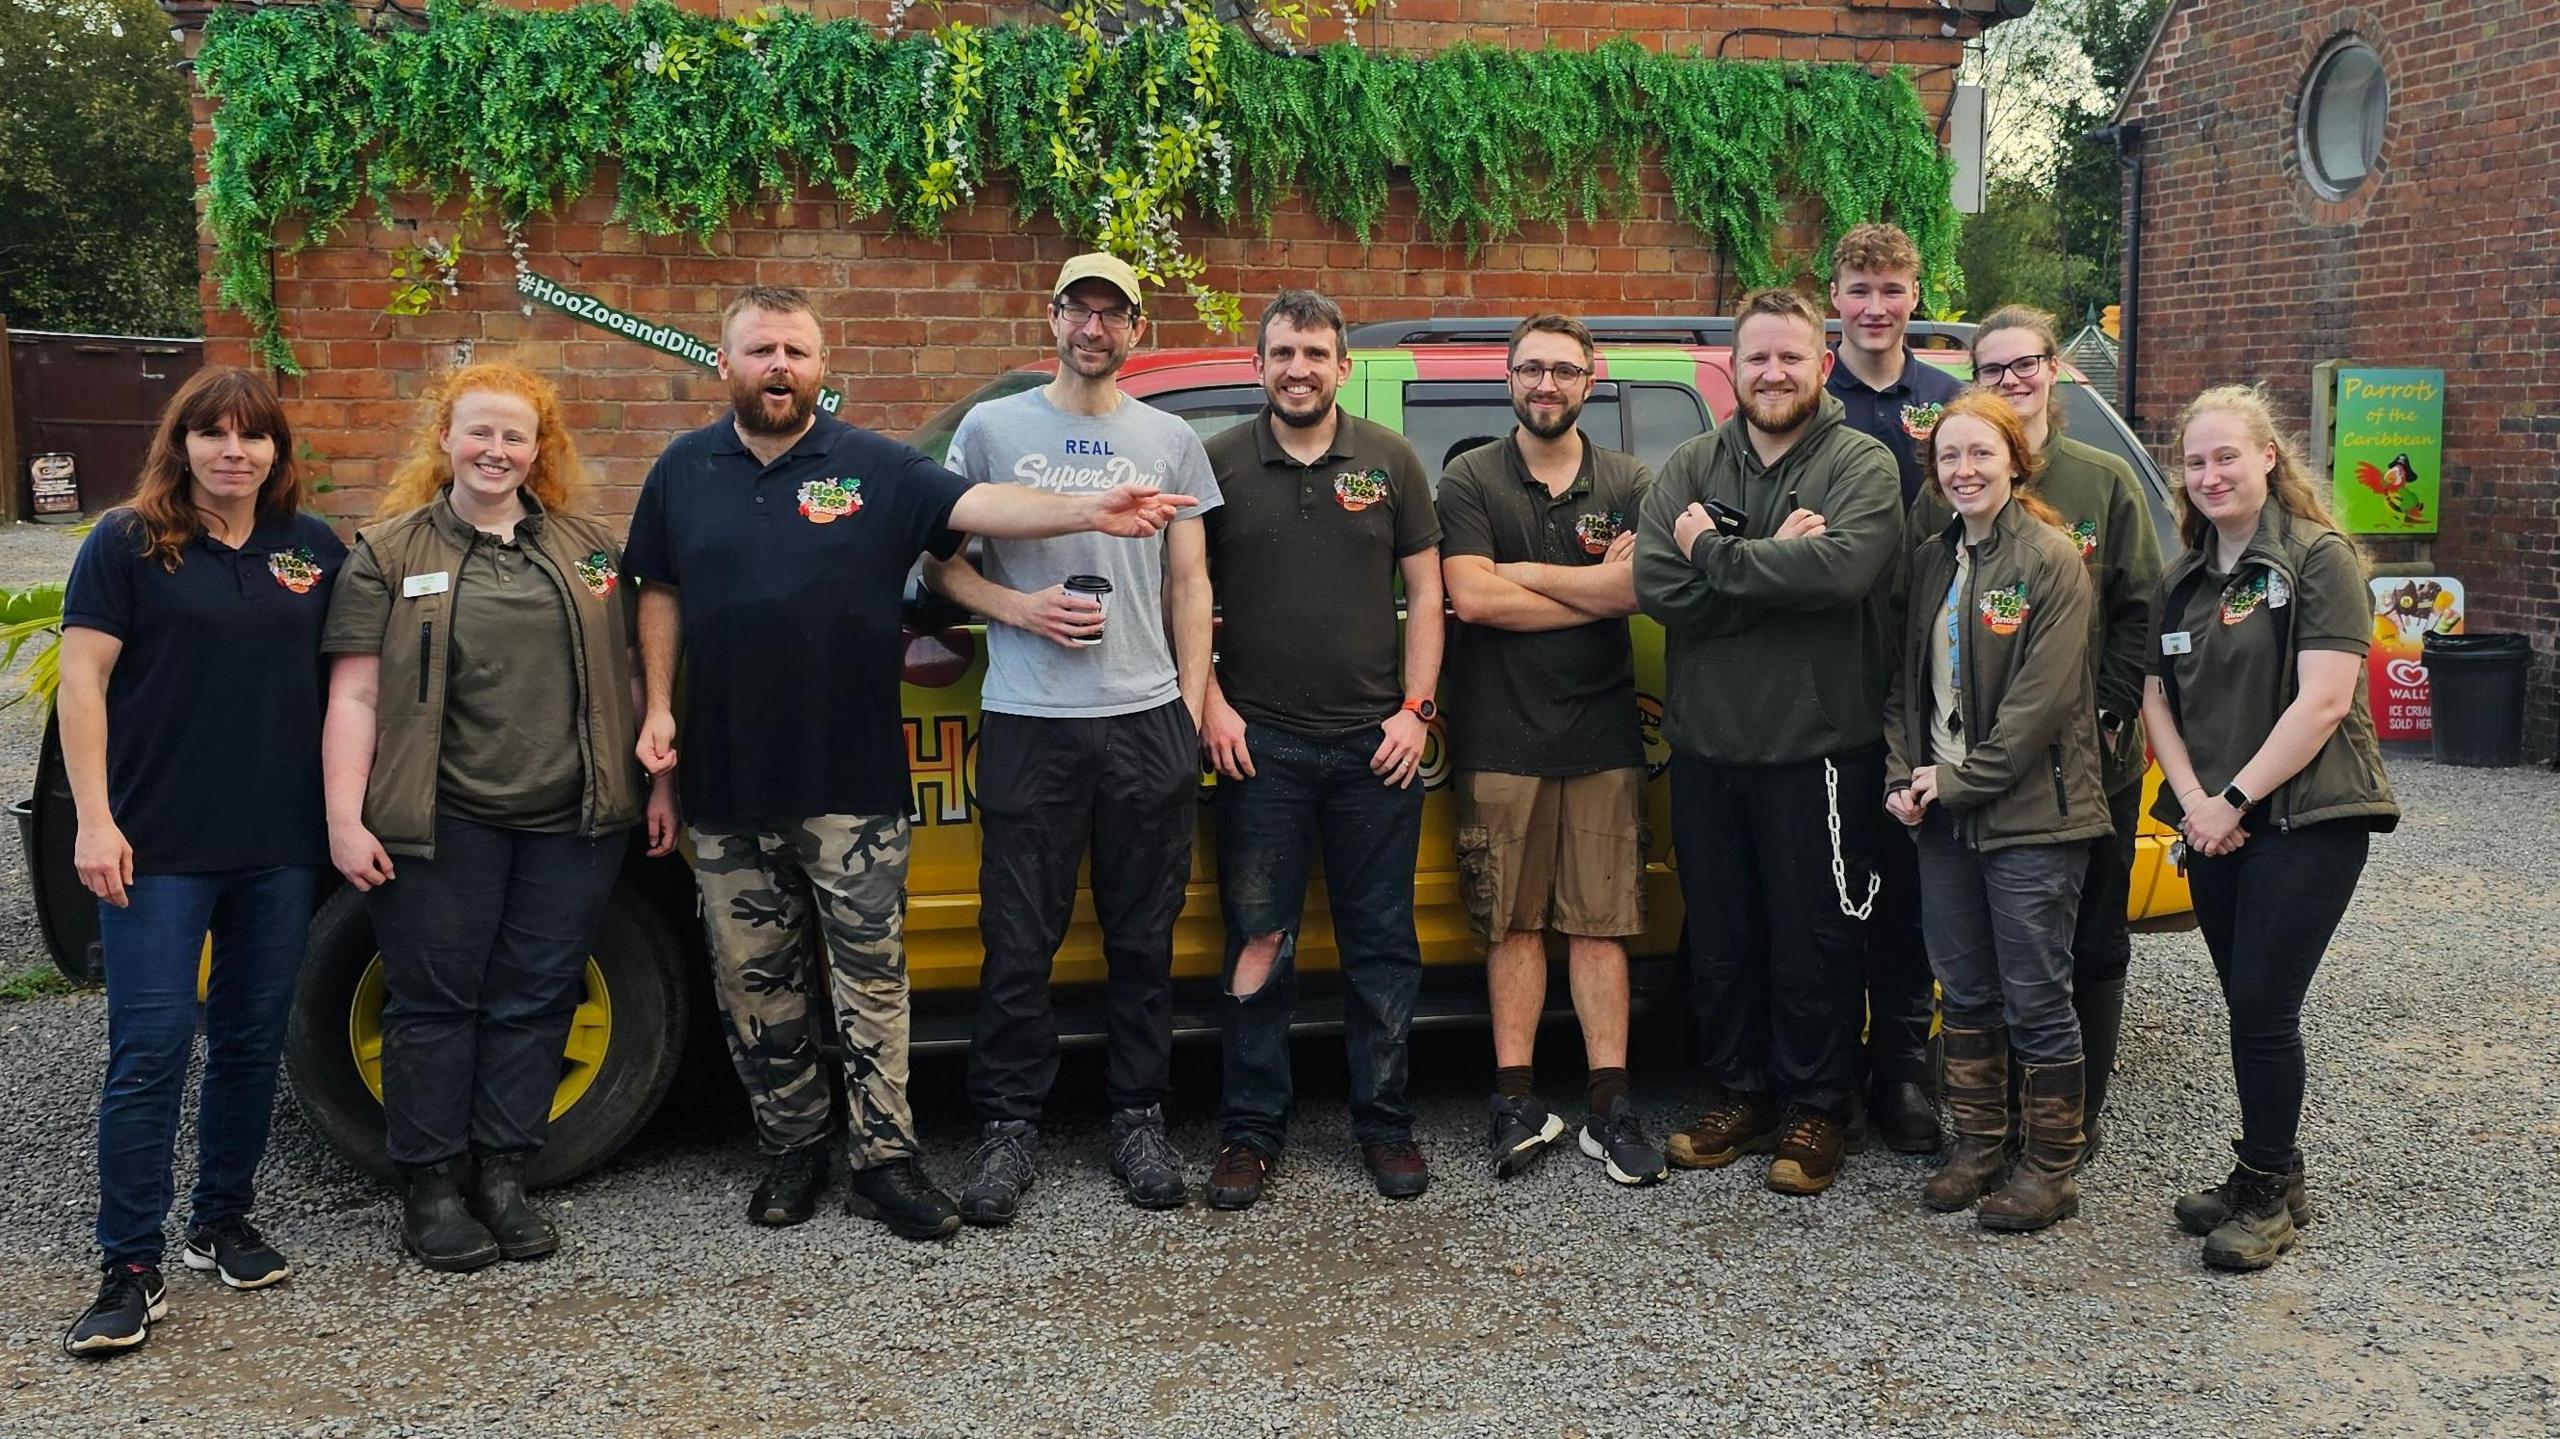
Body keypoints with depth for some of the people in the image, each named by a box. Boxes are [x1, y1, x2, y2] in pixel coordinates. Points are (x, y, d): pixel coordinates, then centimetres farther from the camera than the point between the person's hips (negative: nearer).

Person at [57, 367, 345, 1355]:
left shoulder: (316, 551, 7)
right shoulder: (127, 543, -2)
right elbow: (83, 681, -6)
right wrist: (94, 821, -12)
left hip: (281, 845, 4)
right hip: (160, 846, -4)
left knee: (252, 1042, 12)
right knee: (150, 1051, -4)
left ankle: (223, 1223, 28)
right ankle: (130, 1269, 4)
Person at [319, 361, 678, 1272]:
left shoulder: (589, 546, 12)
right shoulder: (392, 554, 3)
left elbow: (628, 675, 15)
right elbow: (356, 694, -2)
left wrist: (659, 782, 10)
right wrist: (345, 818, -9)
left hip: (572, 821, 3)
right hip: (442, 822, -2)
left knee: (535, 1000, 7)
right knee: (435, 1002, 3)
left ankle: (503, 1177, 19)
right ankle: (430, 1189, 15)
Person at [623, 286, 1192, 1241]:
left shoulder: (873, 468, -2)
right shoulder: (684, 472, 7)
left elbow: (975, 506, -15)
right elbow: (659, 594, 13)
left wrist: (1085, 511, -31)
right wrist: (659, 709, 3)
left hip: (851, 781, -2)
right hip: (726, 783, 3)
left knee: (870, 973, 2)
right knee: (753, 977, 10)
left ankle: (886, 1156, 11)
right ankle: (792, 1147, 25)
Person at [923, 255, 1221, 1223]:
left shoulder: (1169, 440, 11)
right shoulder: (991, 429, 7)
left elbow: (1190, 584, 12)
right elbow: (941, 562, 7)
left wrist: (1190, 708, 4)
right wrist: (1022, 608, -10)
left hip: (1147, 720, 2)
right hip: (1027, 725, -1)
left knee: (1143, 937, 7)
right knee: (1019, 941, 2)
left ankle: (1139, 1119, 19)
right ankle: (1009, 1126, 14)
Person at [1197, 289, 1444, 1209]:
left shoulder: (1389, 461, 6)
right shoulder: (1220, 464, 4)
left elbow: (1423, 591, 7)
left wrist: (1416, 708, -1)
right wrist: (1209, 703, -4)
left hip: (1375, 743, 1)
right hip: (1258, 743, -1)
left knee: (1382, 943, 6)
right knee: (1258, 941, 3)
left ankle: (1384, 1123, 18)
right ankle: (1250, 1131, 13)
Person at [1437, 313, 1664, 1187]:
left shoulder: (1629, 484, 9)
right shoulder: (1471, 481, 4)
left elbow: (1638, 588, -8)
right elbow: (1469, 598, -10)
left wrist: (1519, 573, -8)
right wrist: (1594, 589, -6)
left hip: (1602, 735, 1)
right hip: (1500, 737, -1)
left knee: (1600, 921, 1)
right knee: (1512, 920, 2)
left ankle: (1610, 1107, 4)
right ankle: (1517, 1101, 7)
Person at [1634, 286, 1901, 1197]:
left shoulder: (1861, 465, -3)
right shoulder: (1690, 470, 7)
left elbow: (1844, 566, -24)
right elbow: (1655, 586, -10)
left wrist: (1716, 555, -16)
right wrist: (1776, 562, -16)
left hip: (1819, 747, -4)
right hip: (1707, 745, 4)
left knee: (1813, 944, 5)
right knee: (1719, 940, 13)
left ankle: (1814, 1112, 19)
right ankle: (1739, 1097, 29)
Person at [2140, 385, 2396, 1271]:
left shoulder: (2320, 560, -8)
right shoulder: (2183, 581, 13)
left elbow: (2323, 700, -16)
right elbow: (2158, 697, 10)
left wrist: (2235, 799, -16)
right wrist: (2194, 800, -5)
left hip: (2308, 819, -6)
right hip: (2214, 825, 6)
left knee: (2263, 1006, -8)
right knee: (2248, 1007, 10)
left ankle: (2266, 1194, 6)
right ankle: (2271, 1180, 23)